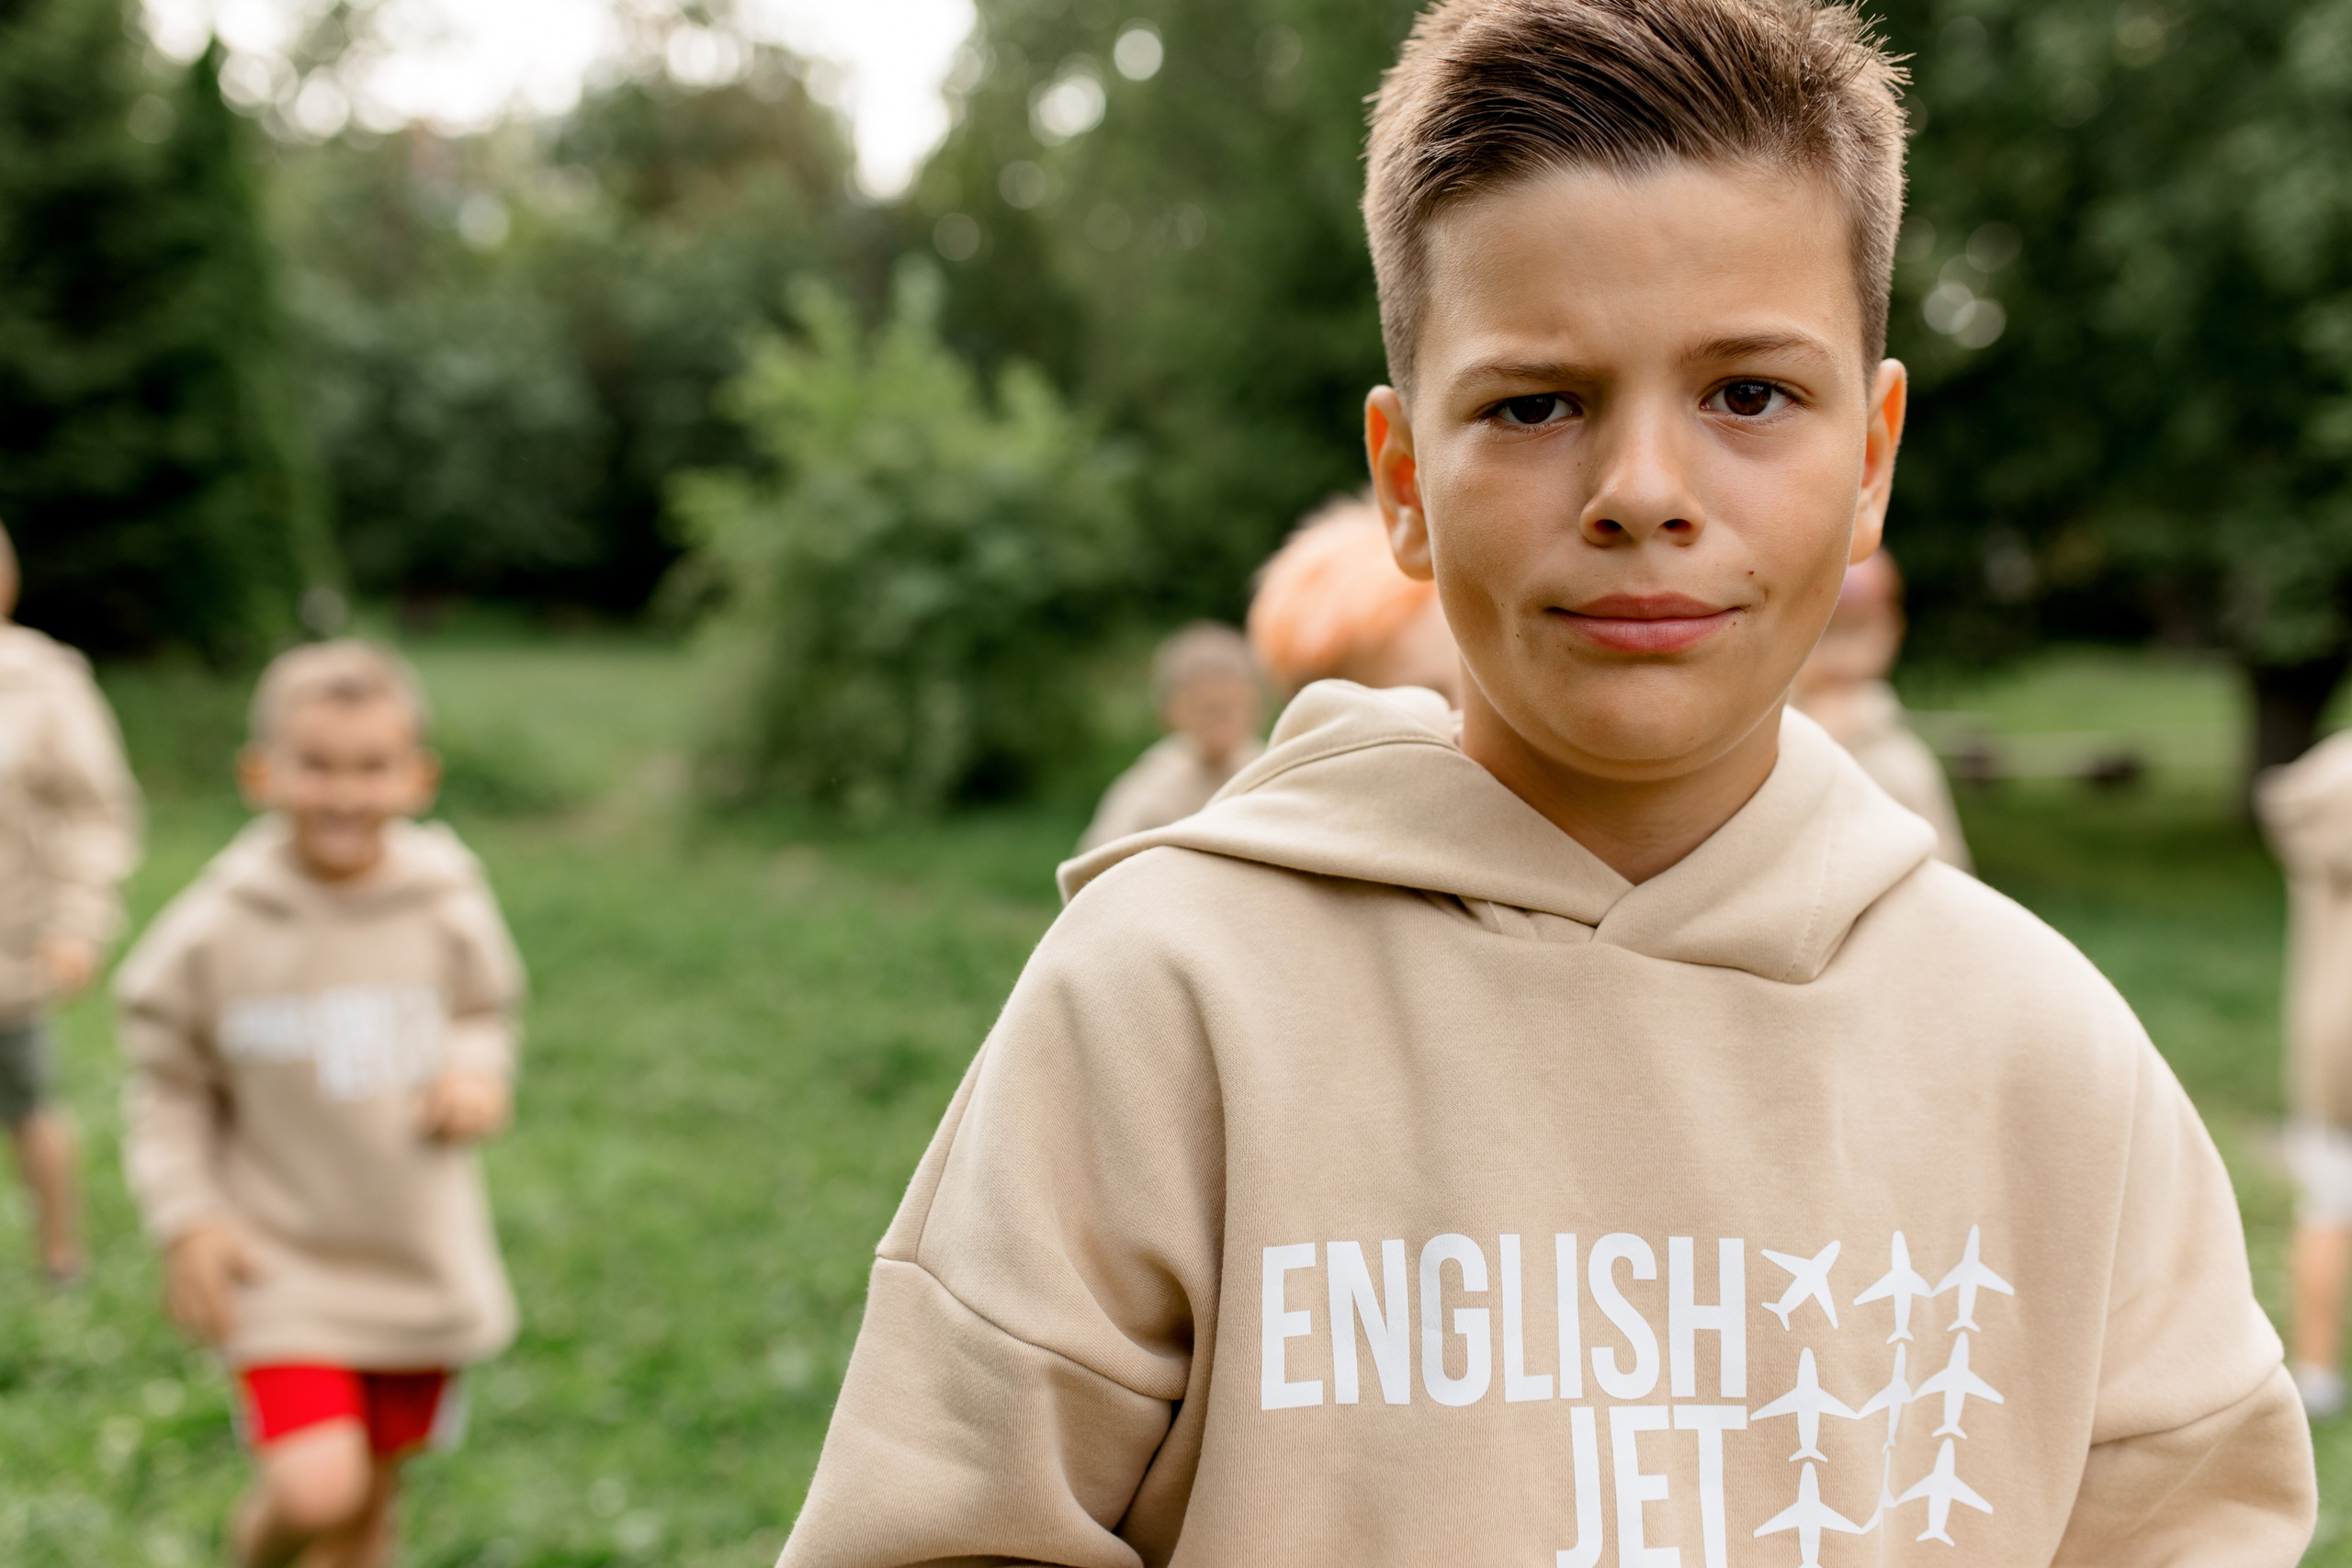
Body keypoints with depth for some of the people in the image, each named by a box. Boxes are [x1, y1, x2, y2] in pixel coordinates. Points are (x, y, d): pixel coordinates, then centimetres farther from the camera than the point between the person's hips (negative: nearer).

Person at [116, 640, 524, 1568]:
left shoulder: (449, 913, -4)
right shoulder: (214, 932, -10)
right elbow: (166, 1082, 1)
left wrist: (477, 1074, -8)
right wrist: (185, 1219, -8)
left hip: (422, 1261, 3)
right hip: (284, 1264, -3)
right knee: (316, 1490, -18)